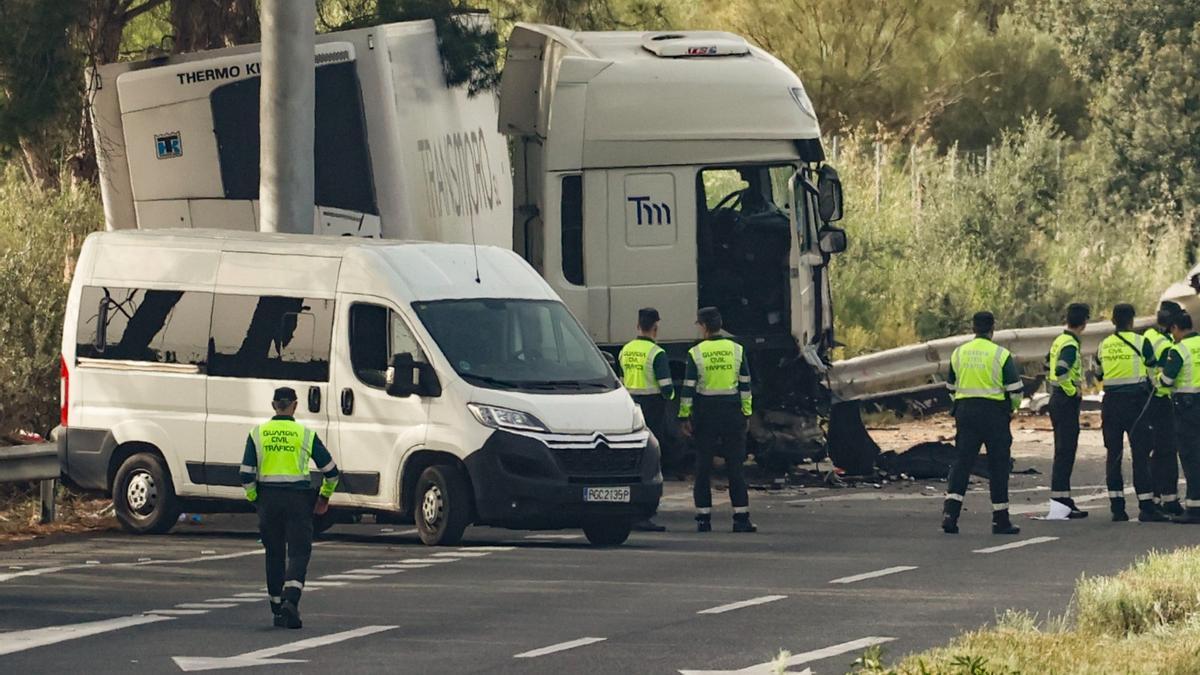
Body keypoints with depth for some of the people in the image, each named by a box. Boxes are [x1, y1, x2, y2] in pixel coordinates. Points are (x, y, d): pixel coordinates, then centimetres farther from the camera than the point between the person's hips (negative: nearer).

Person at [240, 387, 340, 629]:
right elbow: (331, 470, 4)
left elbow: (246, 474, -2)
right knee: (298, 553, -2)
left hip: (268, 499, 2)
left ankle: (278, 608, 19)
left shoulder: (258, 434, 2)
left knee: (274, 554, 14)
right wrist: (325, 496, 20)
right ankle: (290, 600, -24)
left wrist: (253, 499, 13)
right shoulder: (305, 434, -1)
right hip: (298, 498, -2)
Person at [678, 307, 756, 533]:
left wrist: (684, 416, 1)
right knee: (735, 467, 4)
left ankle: (703, 518, 4)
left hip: (706, 413, -2)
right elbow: (745, 385, 4)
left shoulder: (695, 353, -5)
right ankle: (741, 518, 0)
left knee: (703, 467, 5)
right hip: (732, 412, 2)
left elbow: (688, 387, -5)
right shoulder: (737, 350, 2)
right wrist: (746, 413, 10)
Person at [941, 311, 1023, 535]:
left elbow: (951, 387, 15)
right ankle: (1001, 520, 7)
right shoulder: (1001, 355, -6)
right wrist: (1012, 408, 14)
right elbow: (1015, 389, -5)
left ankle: (950, 513, -11)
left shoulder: (958, 353, 7)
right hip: (994, 412, -3)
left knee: (962, 463, 3)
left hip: (965, 410, 3)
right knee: (998, 466, 4)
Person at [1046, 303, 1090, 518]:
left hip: (1057, 398, 10)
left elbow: (1051, 368, 23)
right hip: (1067, 401, -10)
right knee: (1065, 452, -8)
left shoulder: (1059, 341, 13)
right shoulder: (1070, 346, -16)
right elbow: (1061, 372, -29)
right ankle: (1061, 498, -10)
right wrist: (1073, 391, -17)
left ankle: (1060, 496, 18)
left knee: (1062, 452, 14)